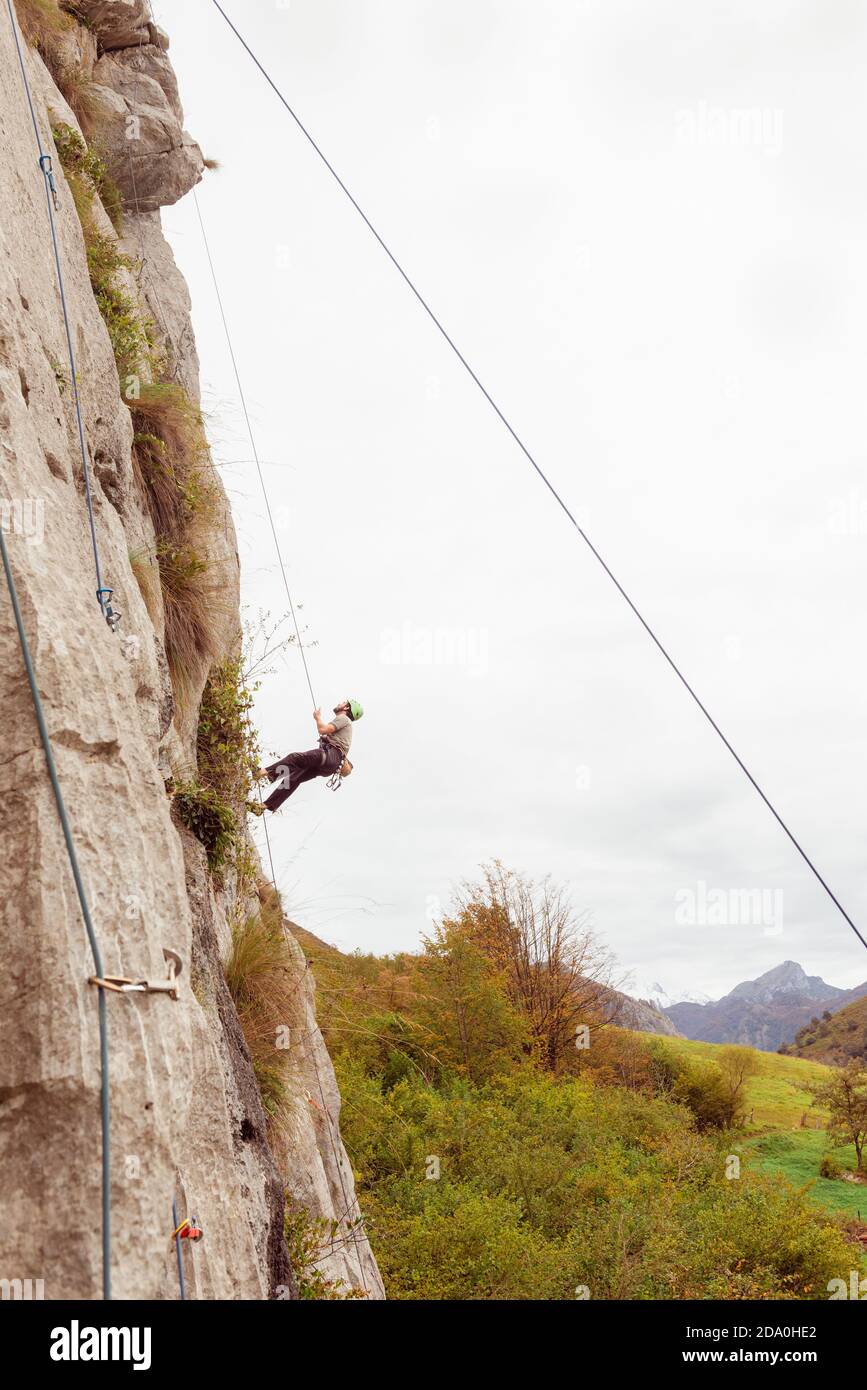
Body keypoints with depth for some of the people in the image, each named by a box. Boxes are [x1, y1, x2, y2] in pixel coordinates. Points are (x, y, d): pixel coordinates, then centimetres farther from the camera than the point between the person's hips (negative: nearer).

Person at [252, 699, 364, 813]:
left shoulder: (343, 718, 5)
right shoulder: (342, 721, 36)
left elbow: (323, 730, -10)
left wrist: (318, 718, 9)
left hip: (330, 756, -9)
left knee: (294, 758, -23)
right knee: (293, 778, -2)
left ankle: (267, 772, -37)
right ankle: (268, 805, -8)